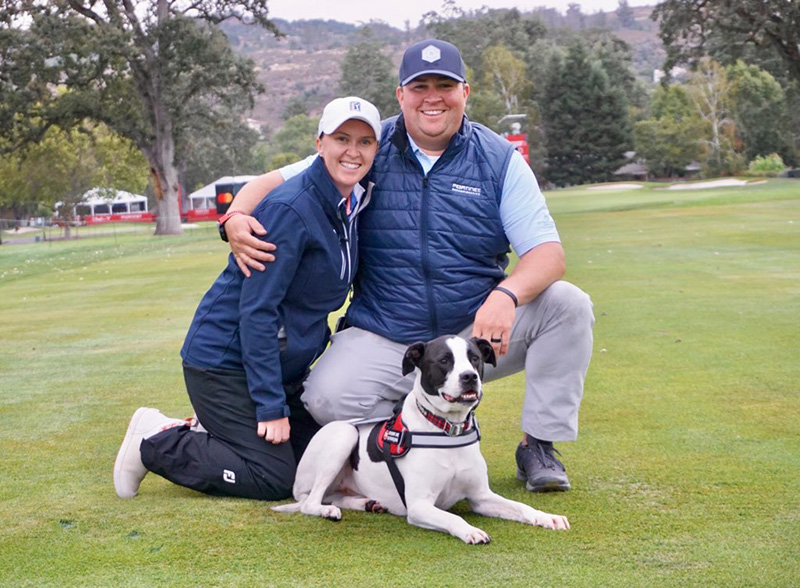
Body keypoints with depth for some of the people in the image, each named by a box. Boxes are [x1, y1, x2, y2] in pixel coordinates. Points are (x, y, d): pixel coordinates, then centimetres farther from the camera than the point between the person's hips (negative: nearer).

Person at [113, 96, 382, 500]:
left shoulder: (351, 207, 3)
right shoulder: (289, 210, -23)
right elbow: (256, 310, -24)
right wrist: (271, 407, -23)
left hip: (280, 364, 9)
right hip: (225, 362, -9)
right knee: (273, 478, -11)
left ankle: (206, 435, 20)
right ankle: (156, 441, 4)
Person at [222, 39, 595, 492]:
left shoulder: (500, 159, 0)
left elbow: (547, 253, -7)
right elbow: (274, 183, 3)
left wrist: (506, 294, -30)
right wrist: (236, 217, -21)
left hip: (477, 331, 1)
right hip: (385, 341, 0)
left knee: (568, 304, -21)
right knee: (328, 399, -27)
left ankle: (540, 446, -4)